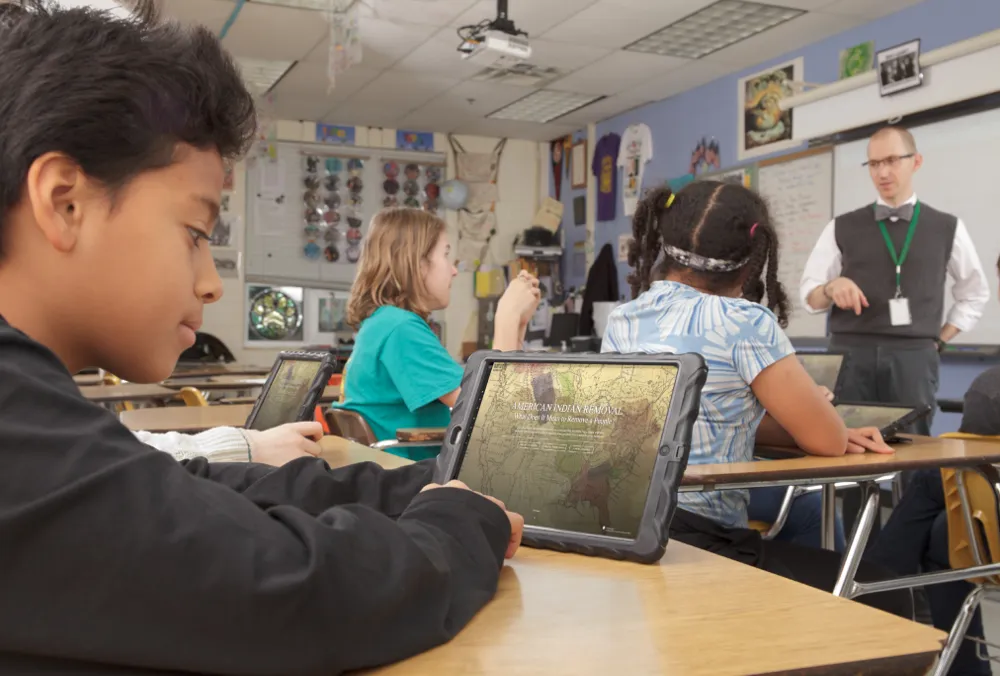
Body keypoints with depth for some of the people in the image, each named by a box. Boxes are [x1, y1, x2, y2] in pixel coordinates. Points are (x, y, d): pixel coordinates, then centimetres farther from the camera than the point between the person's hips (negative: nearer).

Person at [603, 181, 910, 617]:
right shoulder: (742, 322, -14)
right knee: (885, 599, 8)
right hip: (696, 543, -8)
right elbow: (829, 441, -6)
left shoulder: (621, 321, 9)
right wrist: (808, 403, 15)